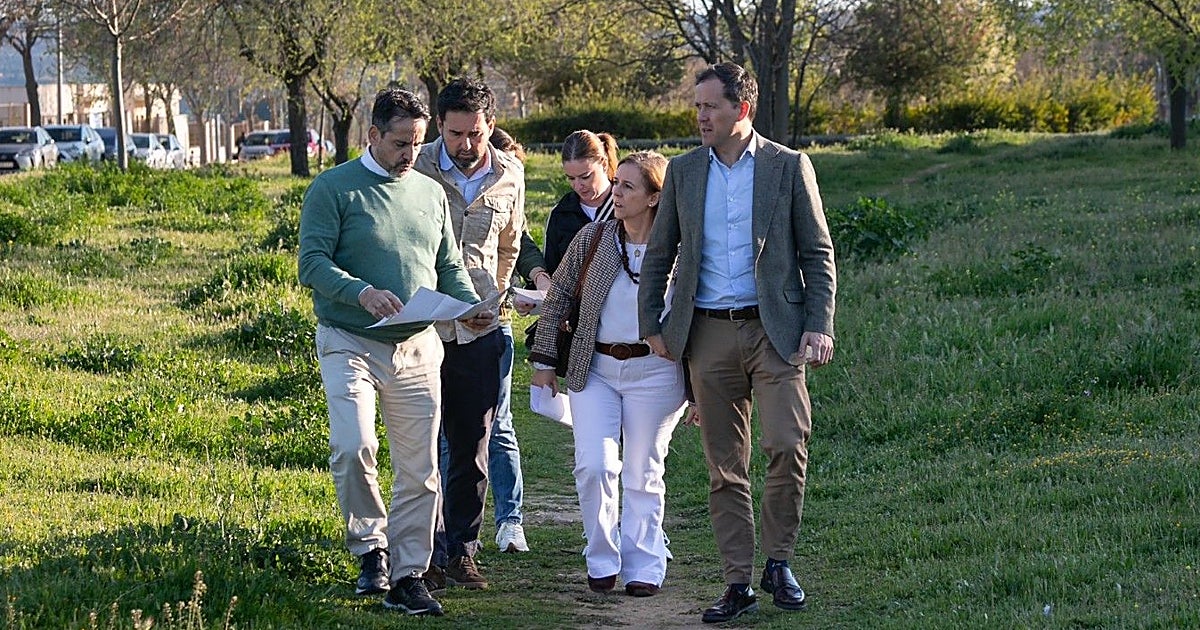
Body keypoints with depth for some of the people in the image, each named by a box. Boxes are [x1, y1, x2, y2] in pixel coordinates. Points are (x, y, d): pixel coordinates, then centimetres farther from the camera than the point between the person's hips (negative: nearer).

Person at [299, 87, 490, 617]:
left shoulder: (431, 194, 14)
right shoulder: (333, 188, -3)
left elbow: (449, 266, 18)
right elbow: (312, 264, -10)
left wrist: (471, 305, -3)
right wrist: (362, 293, -27)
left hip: (417, 348, 5)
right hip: (349, 344, -5)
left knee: (419, 470, 3)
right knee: (354, 446, -23)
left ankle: (407, 578, 12)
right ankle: (371, 548, -1)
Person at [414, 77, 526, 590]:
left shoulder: (509, 176, 5)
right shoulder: (416, 171, -7)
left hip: (479, 333, 3)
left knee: (472, 449, 6)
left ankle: (462, 551, 14)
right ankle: (427, 552, 6)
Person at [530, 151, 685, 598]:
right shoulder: (593, 238, 0)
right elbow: (558, 295, 9)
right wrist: (544, 358, 7)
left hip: (653, 372, -2)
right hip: (594, 369, 2)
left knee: (643, 474, 5)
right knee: (593, 466, -6)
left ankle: (644, 566, 16)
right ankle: (603, 561, 10)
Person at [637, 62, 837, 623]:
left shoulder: (788, 166, 2)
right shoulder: (683, 171, 10)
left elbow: (818, 252, 2)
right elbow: (659, 255, 16)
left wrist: (819, 325, -7)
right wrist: (652, 325, 10)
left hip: (773, 329, -3)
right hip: (708, 334, 3)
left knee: (787, 444, -15)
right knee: (724, 467, 4)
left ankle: (778, 562, 3)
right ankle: (738, 584, 10)